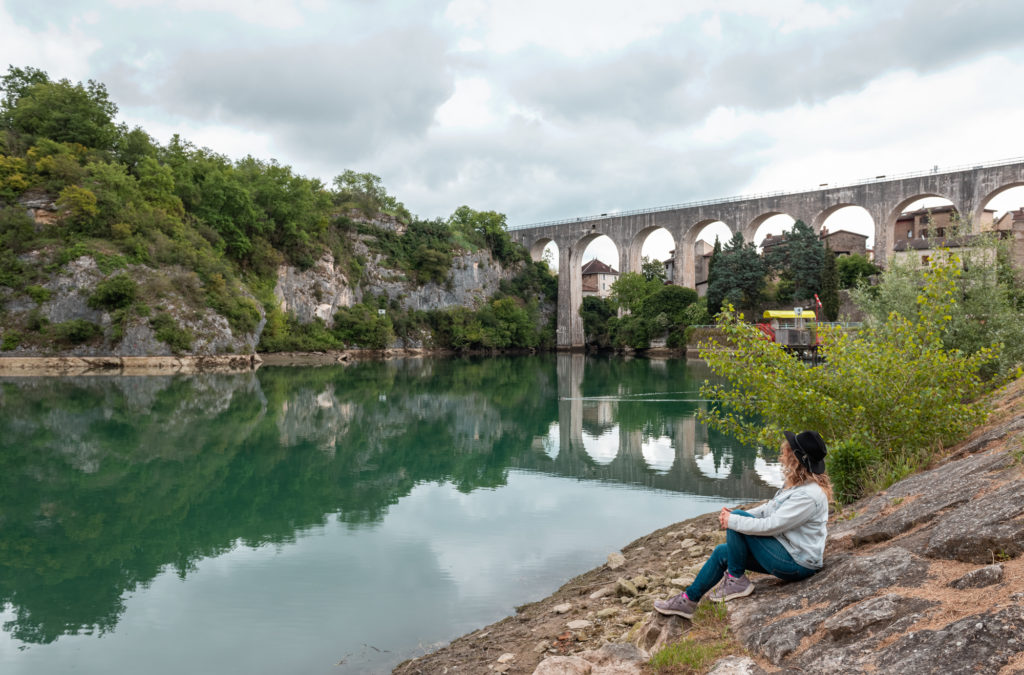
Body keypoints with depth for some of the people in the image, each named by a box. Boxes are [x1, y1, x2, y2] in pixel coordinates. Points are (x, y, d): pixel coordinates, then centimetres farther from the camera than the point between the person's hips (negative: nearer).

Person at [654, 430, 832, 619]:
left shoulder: (809, 495, -27)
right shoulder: (797, 484, 6)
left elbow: (770, 525, -28)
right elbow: (770, 508, 12)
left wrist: (732, 520, -17)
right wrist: (734, 515, -3)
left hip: (798, 564, -10)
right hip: (787, 550, 10)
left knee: (737, 519, -19)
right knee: (722, 552, 8)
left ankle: (736, 581, -4)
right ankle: (688, 600, 18)